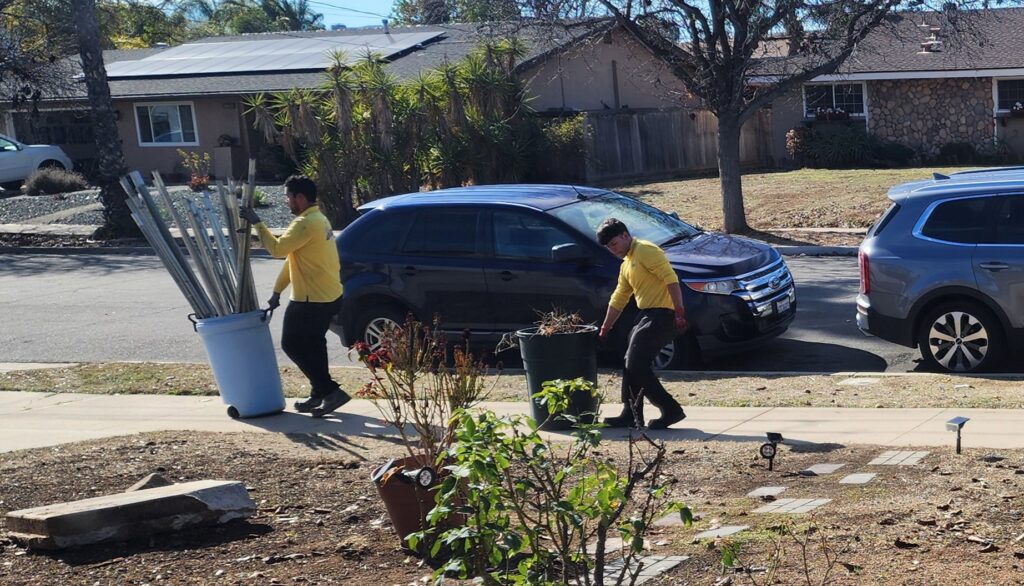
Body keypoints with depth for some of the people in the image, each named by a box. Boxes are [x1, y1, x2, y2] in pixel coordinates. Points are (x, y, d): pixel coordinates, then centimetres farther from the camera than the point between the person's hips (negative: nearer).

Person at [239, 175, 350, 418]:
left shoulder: (305, 223, -19)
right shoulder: (318, 219, 15)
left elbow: (277, 249, -25)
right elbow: (292, 258, 17)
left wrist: (257, 223, -16)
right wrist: (277, 290, 18)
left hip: (312, 301, -10)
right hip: (329, 296, 10)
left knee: (292, 344, -1)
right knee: (311, 345, 18)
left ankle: (329, 391, -4)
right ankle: (319, 395, 24)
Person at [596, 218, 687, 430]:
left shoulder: (645, 251, -10)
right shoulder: (626, 265, 21)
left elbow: (671, 279, -19)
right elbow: (618, 299, 26)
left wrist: (679, 312, -25)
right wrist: (604, 330, 27)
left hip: (662, 314, -10)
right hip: (646, 314, 10)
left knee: (637, 366, -14)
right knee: (631, 365, 11)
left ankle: (671, 410, -9)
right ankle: (630, 415, 18)